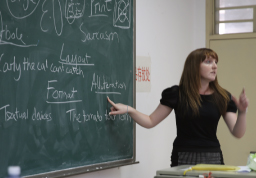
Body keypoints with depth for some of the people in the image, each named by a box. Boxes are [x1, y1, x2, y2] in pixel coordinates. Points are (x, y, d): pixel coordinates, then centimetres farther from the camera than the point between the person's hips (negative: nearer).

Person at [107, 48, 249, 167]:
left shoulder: (223, 97, 1)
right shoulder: (177, 94, -3)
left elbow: (237, 133, -4)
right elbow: (151, 122, 1)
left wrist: (242, 112, -22)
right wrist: (129, 110, -13)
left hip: (212, 157, 2)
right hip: (183, 158, -2)